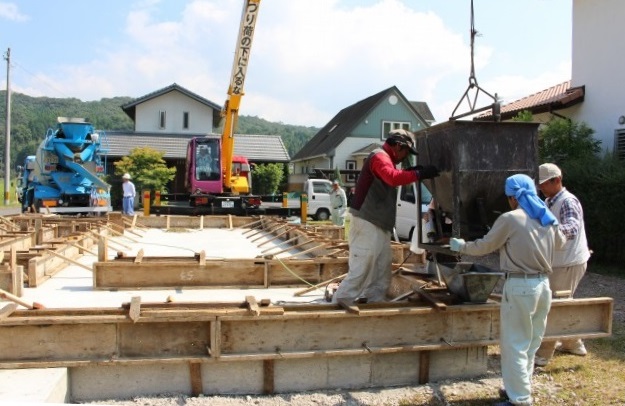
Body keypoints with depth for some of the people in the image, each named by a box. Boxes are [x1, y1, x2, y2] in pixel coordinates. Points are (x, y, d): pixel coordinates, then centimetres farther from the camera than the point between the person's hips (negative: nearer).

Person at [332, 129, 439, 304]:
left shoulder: (384, 158, 19)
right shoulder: (380, 156, -15)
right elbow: (393, 178, -33)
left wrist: (410, 173, 13)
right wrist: (420, 174, -29)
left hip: (378, 224, 11)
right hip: (368, 223, -11)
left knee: (381, 273, 14)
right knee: (361, 270, -11)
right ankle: (340, 304, -6)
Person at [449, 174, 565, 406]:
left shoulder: (510, 219, -12)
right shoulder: (549, 219, 7)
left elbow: (485, 246, -4)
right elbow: (559, 243, 26)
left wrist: (460, 245, 12)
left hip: (520, 286, -7)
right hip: (543, 284, 7)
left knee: (514, 344, 4)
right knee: (531, 342, 18)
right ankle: (520, 387, 31)